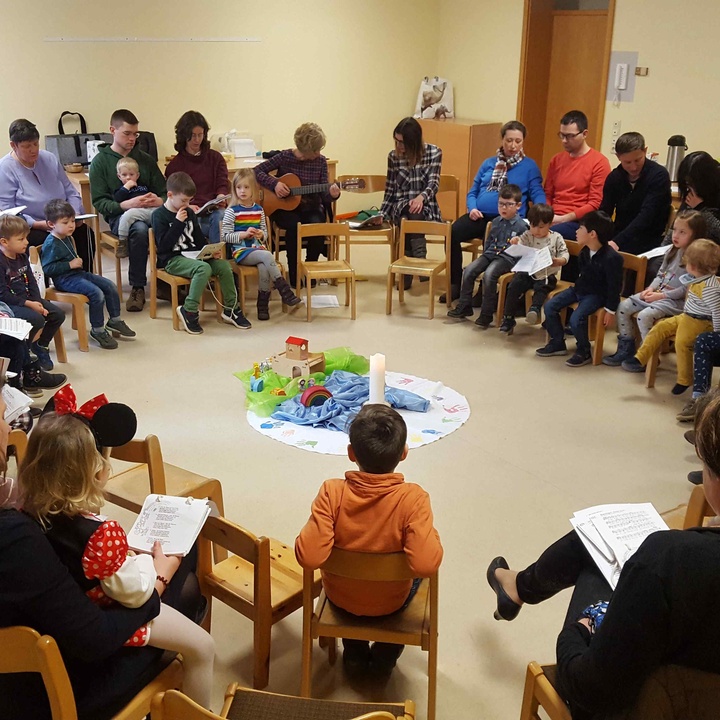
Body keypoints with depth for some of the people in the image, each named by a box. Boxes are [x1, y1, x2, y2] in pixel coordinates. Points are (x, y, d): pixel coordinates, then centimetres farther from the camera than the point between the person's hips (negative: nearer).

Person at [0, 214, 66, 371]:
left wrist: (37, 302, -7)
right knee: (37, 319, -29)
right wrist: (29, 304, -22)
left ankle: (40, 346, 18)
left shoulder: (22, 257, 8)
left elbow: (32, 283, 9)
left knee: (58, 314, 0)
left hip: (28, 300, 9)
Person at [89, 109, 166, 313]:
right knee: (139, 229, -39)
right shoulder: (100, 162, 7)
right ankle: (137, 287, -26)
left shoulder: (145, 159, 19)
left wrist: (159, 200, -11)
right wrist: (126, 204, -20)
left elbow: (164, 192, 15)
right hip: (118, 215, -3)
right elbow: (99, 202, -2)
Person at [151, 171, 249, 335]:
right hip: (172, 260, -7)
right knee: (204, 268, -34)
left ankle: (231, 309, -3)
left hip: (193, 255, 7)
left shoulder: (189, 213, 15)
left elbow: (199, 239, 20)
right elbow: (163, 246, -16)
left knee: (224, 266, -15)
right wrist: (178, 223, -16)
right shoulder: (159, 215, -5)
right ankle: (189, 311, -26)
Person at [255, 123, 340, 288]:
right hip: (285, 208, -2)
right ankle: (294, 273, -17)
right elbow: (257, 171, -5)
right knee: (294, 226, -35)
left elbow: (323, 193, -3)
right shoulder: (285, 157, -7)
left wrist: (332, 194, -27)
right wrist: (274, 183, -20)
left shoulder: (321, 161, -1)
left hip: (311, 207, 2)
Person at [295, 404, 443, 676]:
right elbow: (425, 565, -35)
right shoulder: (413, 498, -30)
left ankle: (355, 653, 42)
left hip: (339, 596, 1)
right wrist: (432, 535, -16)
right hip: (391, 602, -1)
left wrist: (314, 526, -11)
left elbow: (309, 557, -31)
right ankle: (386, 656, 39)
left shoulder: (332, 492, -28)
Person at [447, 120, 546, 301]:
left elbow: (537, 194, 3)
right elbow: (473, 192, 22)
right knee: (452, 233, -26)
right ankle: (457, 284, -13)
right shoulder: (489, 163, 21)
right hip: (480, 216, 4)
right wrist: (472, 208, -1)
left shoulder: (529, 166, 11)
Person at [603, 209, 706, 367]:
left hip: (676, 301, -9)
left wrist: (662, 295, -18)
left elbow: (686, 289, -18)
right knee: (623, 307, -1)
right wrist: (651, 288, 0)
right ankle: (626, 349, 10)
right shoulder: (672, 252, 11)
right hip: (658, 293, 9)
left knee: (644, 315, -29)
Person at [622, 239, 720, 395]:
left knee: (681, 341, -29)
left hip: (701, 322, -10)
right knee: (660, 327, 4)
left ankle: (684, 381, -14)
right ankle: (639, 359, 6)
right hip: (686, 317, 10)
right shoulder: (697, 280, 6)